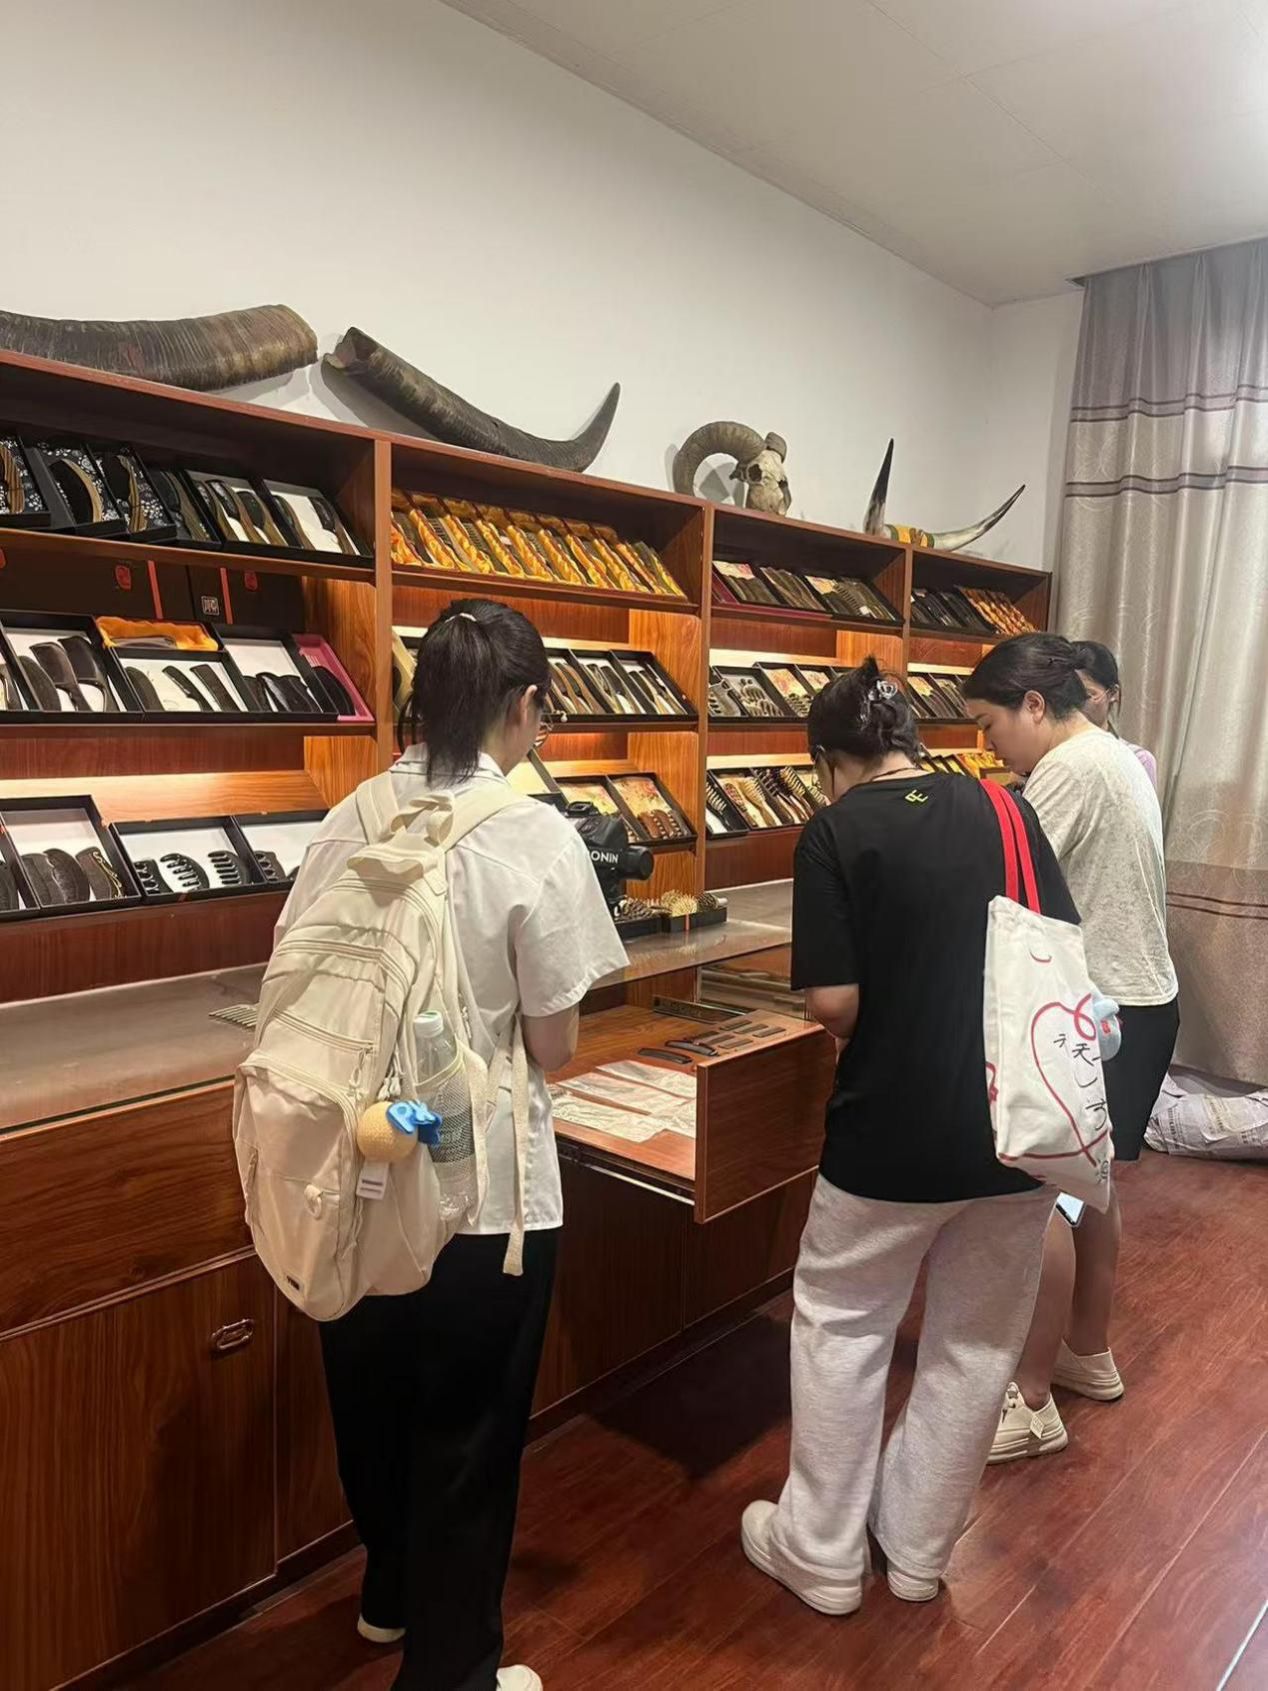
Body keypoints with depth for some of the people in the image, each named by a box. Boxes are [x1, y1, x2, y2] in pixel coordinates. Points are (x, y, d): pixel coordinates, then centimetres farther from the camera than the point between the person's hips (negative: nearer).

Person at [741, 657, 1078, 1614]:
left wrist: (875, 1027, 5)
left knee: (840, 1331, 16)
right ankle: (920, 1547, 36)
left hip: (891, 1132, -4)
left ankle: (822, 1555, 29)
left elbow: (834, 1002, -17)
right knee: (976, 1344, 19)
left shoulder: (835, 833, -12)